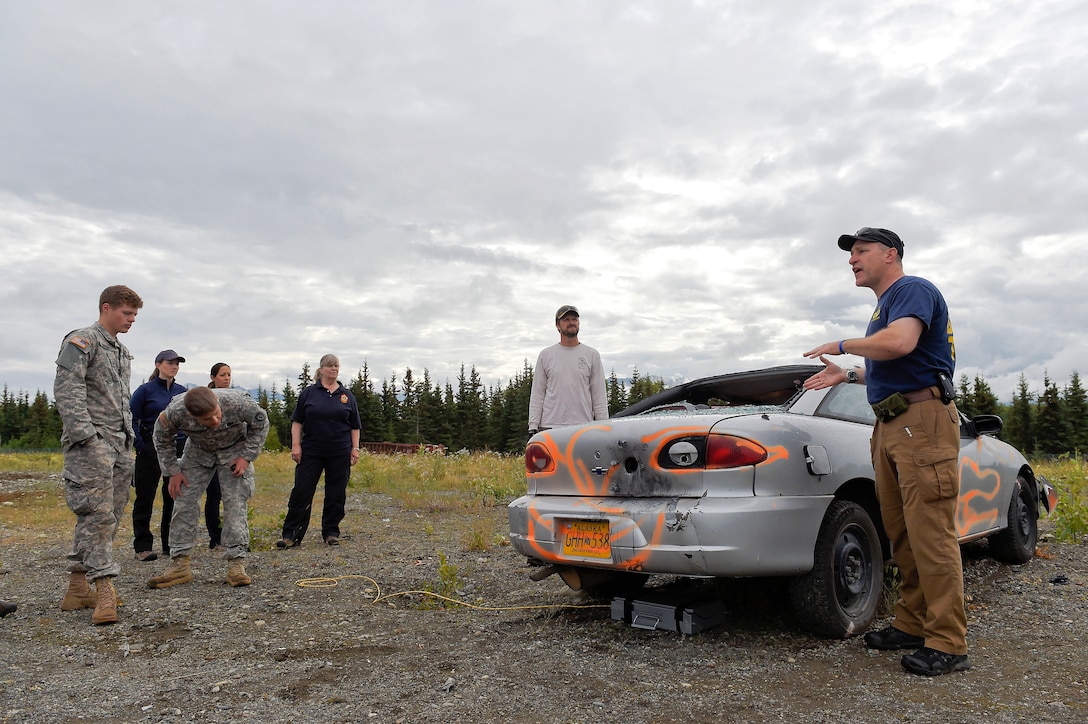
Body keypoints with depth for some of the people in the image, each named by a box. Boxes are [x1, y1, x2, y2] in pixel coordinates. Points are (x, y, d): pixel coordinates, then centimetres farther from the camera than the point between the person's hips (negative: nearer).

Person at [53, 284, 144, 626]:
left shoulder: (122, 351, 22)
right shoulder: (81, 341, -4)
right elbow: (67, 390, -13)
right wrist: (84, 434, -20)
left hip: (119, 443, 9)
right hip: (92, 442, -8)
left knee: (109, 514, 7)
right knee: (97, 514, -12)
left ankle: (77, 589, 15)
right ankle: (105, 590, -14)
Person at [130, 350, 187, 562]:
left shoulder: (182, 392, 10)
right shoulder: (145, 390, -3)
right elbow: (131, 419, -5)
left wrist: (187, 445, 8)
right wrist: (140, 446, -11)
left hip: (178, 450, 4)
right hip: (151, 450, -4)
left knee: (174, 497, 7)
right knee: (145, 498, 0)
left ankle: (171, 544, 16)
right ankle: (142, 547, 5)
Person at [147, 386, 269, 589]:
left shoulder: (237, 402, -36)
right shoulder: (175, 412, -32)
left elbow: (261, 423, -14)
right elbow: (162, 439, -7)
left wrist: (246, 457, -17)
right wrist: (172, 471, -8)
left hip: (234, 449, -2)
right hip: (198, 451, 2)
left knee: (236, 504, -13)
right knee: (184, 501, -5)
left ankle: (236, 564, -10)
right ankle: (179, 564, 3)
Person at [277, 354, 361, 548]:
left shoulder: (347, 395, 8)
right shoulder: (309, 393, 5)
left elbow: (355, 426, 11)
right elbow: (297, 421, 4)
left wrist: (355, 448, 3)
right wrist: (296, 445, -5)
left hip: (340, 453, 1)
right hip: (311, 451, -1)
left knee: (336, 494, 5)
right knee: (301, 492, -2)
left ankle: (331, 533, 17)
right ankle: (291, 534, 4)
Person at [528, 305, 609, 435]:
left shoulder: (592, 355, 10)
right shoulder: (545, 355, 10)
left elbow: (599, 395, 8)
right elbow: (537, 394, 8)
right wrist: (533, 426, 0)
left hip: (583, 427, 0)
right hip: (550, 426, 0)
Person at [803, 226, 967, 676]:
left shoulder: (913, 290, -5)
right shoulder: (884, 306, 25)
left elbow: (900, 343, -25)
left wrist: (842, 346, -10)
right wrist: (847, 375, 23)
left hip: (922, 420, -10)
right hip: (889, 426, 10)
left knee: (930, 534, -9)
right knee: (901, 535, 11)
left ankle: (948, 645, -4)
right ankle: (912, 625, 19)